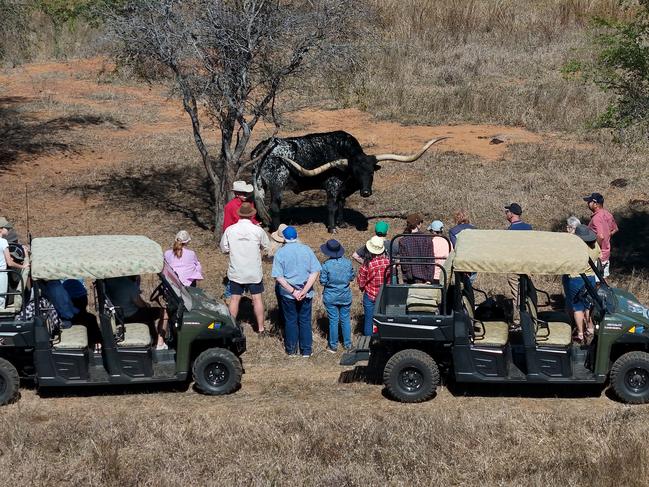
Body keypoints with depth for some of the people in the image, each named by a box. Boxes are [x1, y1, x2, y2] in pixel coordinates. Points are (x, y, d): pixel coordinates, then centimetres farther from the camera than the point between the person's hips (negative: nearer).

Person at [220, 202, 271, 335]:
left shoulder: (229, 230, -9)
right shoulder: (258, 230, -12)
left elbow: (224, 249, 1)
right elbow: (267, 247, 2)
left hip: (236, 272, 1)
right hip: (254, 272, -1)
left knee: (235, 299, 10)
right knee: (257, 298, 8)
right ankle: (261, 328, 13)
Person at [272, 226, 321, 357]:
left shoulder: (280, 253, -10)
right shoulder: (307, 250, -4)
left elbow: (278, 277, -16)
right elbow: (315, 271, -10)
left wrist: (293, 291, -15)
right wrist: (304, 291, -14)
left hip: (288, 293, -1)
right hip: (306, 294, 1)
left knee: (291, 321, 13)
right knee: (305, 321, 13)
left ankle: (291, 350, 23)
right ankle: (306, 350, 19)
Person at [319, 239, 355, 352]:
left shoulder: (326, 265, -19)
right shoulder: (348, 262, -9)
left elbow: (323, 281, -13)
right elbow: (352, 277, 1)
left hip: (331, 297, -3)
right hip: (345, 296, 3)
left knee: (333, 321, 8)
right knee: (345, 319, 15)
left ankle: (333, 346, 18)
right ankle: (347, 344, 24)